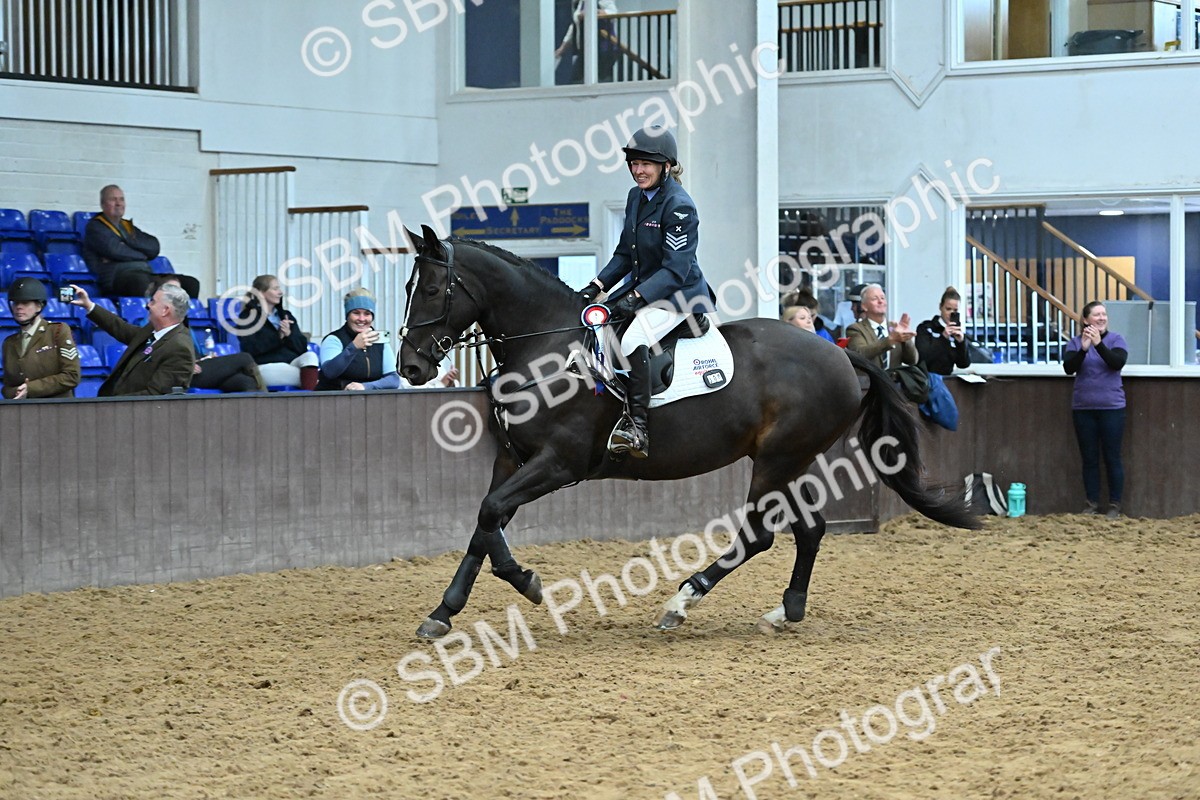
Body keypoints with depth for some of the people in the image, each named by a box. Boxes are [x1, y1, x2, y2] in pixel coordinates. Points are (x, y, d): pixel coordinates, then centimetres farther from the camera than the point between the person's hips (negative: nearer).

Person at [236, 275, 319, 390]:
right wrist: (277, 337, -17)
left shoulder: (285, 315, 22)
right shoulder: (248, 316, 7)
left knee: (310, 355, -32)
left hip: (292, 363, 5)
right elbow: (250, 348, -11)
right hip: (266, 367, -5)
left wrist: (288, 334, -9)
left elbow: (302, 346, 11)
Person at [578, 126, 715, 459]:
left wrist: (636, 298, -32)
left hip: (678, 296, -10)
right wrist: (597, 286, 2)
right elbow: (625, 254, 15)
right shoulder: (636, 197, 7)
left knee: (633, 341, -32)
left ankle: (637, 428, -32)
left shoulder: (679, 206, -19)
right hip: (644, 290, 10)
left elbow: (675, 269, -24)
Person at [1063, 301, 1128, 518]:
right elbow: (1068, 368, -10)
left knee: (1112, 458, 1)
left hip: (1111, 408, -2)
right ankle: (1092, 504, 14)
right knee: (1089, 459, 6)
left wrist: (1098, 344, -27)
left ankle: (1115, 506, 7)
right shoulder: (1075, 342, 3)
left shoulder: (1116, 340, 0)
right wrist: (1082, 349, -26)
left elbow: (1118, 363, -16)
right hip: (1083, 408, 2)